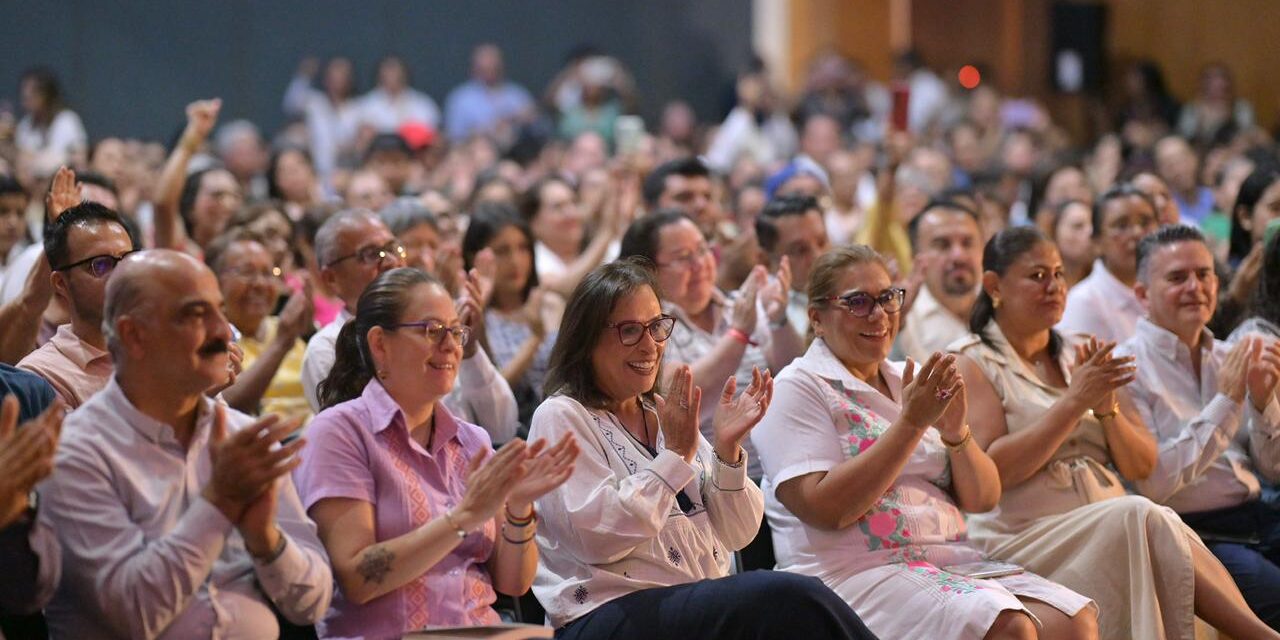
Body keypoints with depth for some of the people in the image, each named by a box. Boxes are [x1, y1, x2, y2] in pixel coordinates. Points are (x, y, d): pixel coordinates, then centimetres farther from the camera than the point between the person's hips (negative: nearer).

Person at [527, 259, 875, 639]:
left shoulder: (667, 414, 19)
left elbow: (735, 536, 13)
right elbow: (595, 537, -14)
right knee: (793, 599, -30)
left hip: (708, 606, 6)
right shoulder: (561, 418, 1)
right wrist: (675, 456, -9)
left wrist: (728, 450, -4)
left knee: (799, 604, -28)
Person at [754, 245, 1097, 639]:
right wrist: (911, 423, -14)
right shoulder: (798, 388, 0)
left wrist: (955, 432, -6)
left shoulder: (909, 382, 18)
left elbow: (983, 499, 14)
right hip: (855, 573, -7)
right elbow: (824, 509, -15)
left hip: (952, 560, 7)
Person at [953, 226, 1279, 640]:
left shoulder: (1080, 355, 19)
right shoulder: (971, 363, 3)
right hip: (1023, 541, -5)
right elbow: (992, 471, -12)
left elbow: (1142, 467, 15)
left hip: (1116, 536, 5)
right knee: (1141, 517, -32)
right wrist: (1074, 402, -14)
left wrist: (1107, 408, -4)